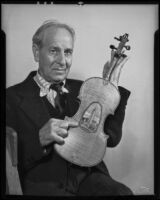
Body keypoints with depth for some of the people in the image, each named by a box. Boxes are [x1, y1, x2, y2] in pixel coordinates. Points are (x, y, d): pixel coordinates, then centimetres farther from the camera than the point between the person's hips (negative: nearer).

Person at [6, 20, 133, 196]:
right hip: (44, 183, -3)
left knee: (123, 193, -24)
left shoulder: (82, 89, 12)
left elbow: (112, 139, 8)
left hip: (89, 176, 4)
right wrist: (39, 138, -22)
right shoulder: (13, 97, 0)